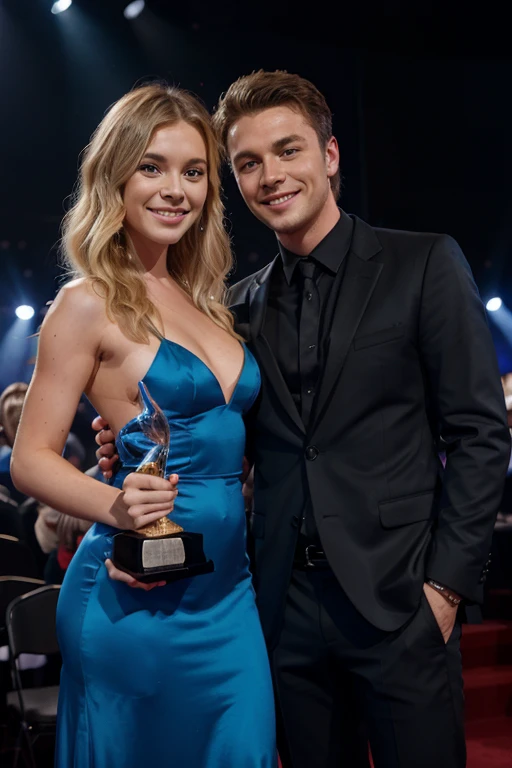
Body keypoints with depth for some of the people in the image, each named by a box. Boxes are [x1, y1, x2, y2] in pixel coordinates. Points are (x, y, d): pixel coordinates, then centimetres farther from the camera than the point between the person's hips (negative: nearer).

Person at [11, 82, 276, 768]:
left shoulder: (203, 301, 11)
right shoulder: (90, 305, -8)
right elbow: (31, 459, -8)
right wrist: (116, 505, -26)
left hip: (228, 592, 6)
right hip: (140, 600, -6)